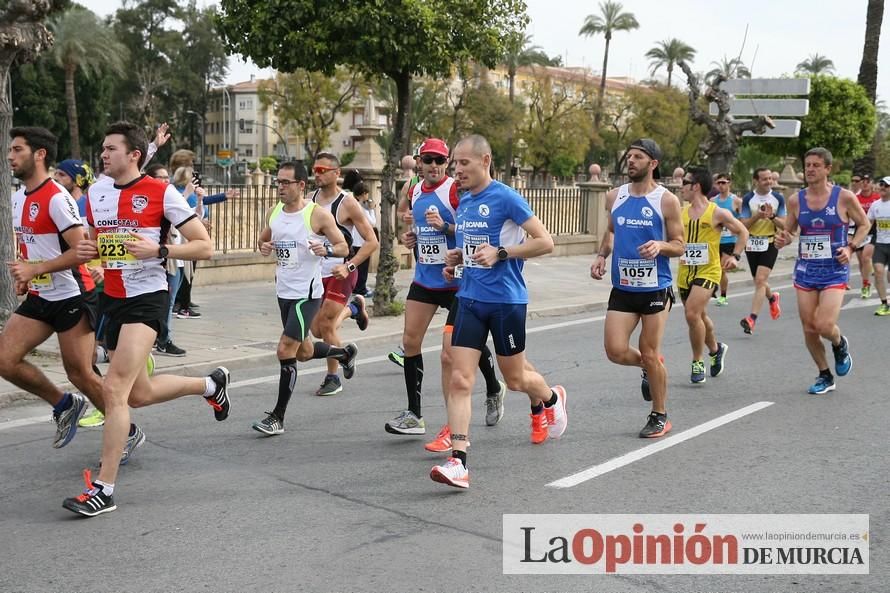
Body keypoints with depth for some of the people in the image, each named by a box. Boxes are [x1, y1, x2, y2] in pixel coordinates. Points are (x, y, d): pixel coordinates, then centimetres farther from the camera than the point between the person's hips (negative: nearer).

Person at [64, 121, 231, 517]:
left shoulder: (162, 193, -10)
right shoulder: (96, 194, 9)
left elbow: (205, 247, -10)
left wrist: (157, 250, -23)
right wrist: (87, 251, 0)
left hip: (146, 299, -8)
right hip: (111, 299, 8)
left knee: (113, 389, -17)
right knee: (139, 394, 15)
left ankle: (104, 489, -8)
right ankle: (211, 384, 41)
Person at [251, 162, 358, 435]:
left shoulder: (318, 215, -11)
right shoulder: (273, 213, 6)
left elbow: (344, 247, -6)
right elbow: (263, 240, 21)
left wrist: (326, 250, -26)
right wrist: (264, 247, -2)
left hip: (307, 292, -7)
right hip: (283, 291, 7)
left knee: (286, 351, -12)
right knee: (303, 352, 20)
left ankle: (277, 417, -1)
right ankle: (345, 353, 50)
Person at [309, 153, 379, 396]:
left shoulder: (347, 203, -12)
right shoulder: (310, 200, 5)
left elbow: (372, 241, -12)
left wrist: (349, 266, -22)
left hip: (340, 273, -6)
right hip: (316, 272, 6)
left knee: (326, 326, -9)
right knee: (317, 330, 8)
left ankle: (332, 378, 11)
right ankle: (352, 308, 35)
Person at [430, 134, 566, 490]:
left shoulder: (506, 198, -12)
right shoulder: (463, 202, 11)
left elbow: (545, 242, -13)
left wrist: (500, 253, -22)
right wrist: (456, 258, 7)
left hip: (506, 300, -6)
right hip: (470, 300, 6)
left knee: (514, 378, 11)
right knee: (459, 380, -7)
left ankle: (551, 399, 46)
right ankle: (458, 462, -8)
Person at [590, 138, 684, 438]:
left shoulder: (667, 201, -6)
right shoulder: (614, 197, 6)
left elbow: (679, 245, -2)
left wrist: (659, 245, -23)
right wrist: (602, 255, 5)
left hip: (655, 288, -4)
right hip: (622, 287, 4)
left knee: (650, 355, 3)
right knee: (616, 352, -4)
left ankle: (660, 416, 22)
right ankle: (650, 367, 31)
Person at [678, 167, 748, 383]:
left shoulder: (718, 213, -7)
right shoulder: (681, 212, 5)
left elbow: (743, 232, 6)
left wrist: (735, 256, -3)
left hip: (708, 271, -6)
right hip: (685, 272, 6)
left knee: (692, 314, -20)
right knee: (700, 316, 18)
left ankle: (698, 362, -4)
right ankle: (716, 349, 44)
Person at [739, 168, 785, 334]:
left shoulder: (778, 198, 0)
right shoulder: (748, 199, -1)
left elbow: (784, 225, -1)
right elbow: (743, 225, -4)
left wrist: (772, 216, -18)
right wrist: (757, 216, -21)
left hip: (770, 243, -2)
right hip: (752, 244, 2)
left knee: (760, 280, -16)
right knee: (759, 282, 14)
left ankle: (752, 318, -21)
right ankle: (773, 298, 48)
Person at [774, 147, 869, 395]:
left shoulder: (844, 197, -7)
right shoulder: (795, 200, 1)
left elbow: (864, 224, 6)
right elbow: (789, 230, 13)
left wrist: (851, 247, -8)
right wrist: (783, 239, -9)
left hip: (834, 272, -3)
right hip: (805, 271, 4)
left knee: (824, 325, -16)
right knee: (809, 328, 5)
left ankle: (840, 345, 21)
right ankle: (825, 376, 25)